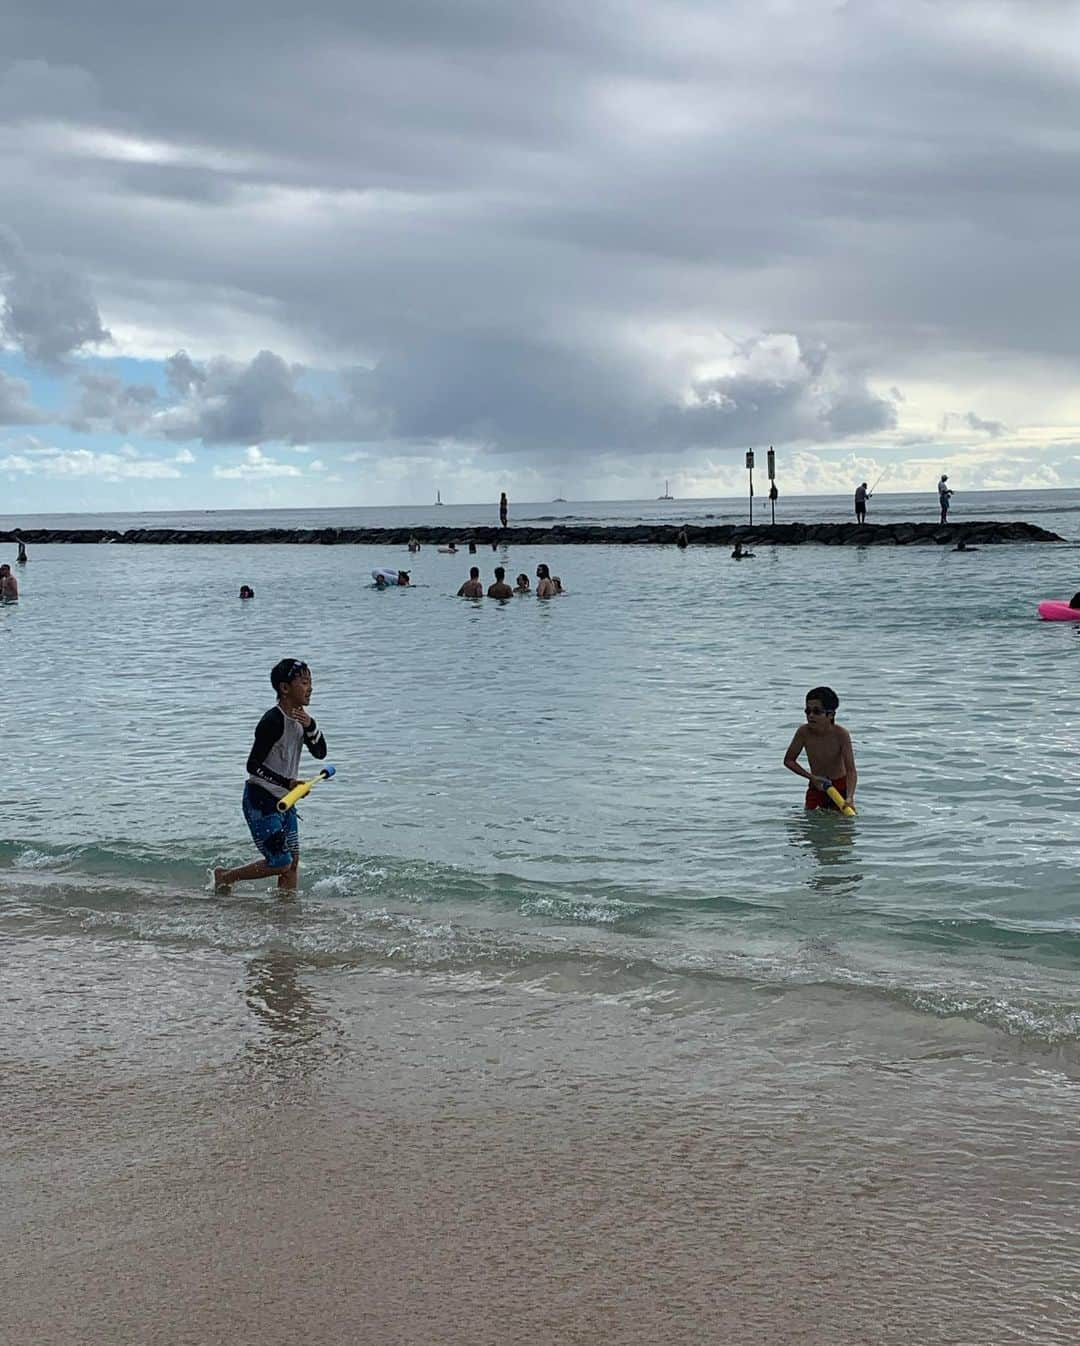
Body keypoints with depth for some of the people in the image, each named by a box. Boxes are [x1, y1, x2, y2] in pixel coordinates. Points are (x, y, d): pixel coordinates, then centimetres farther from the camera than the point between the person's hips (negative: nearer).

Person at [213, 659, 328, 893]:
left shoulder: (300, 717, 6)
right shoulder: (273, 721, -21)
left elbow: (320, 753, 4)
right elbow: (253, 766, -22)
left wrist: (310, 726, -13)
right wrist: (287, 783, -27)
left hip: (284, 799, 9)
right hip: (260, 800, -9)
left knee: (293, 860, 6)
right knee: (280, 862, -6)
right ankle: (225, 876, 13)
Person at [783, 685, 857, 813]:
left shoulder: (841, 734, -26)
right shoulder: (804, 732, -17)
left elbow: (851, 771, -29)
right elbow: (788, 760, -3)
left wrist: (849, 798, -44)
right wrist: (811, 777, -15)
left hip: (840, 786, -2)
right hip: (816, 786, 3)